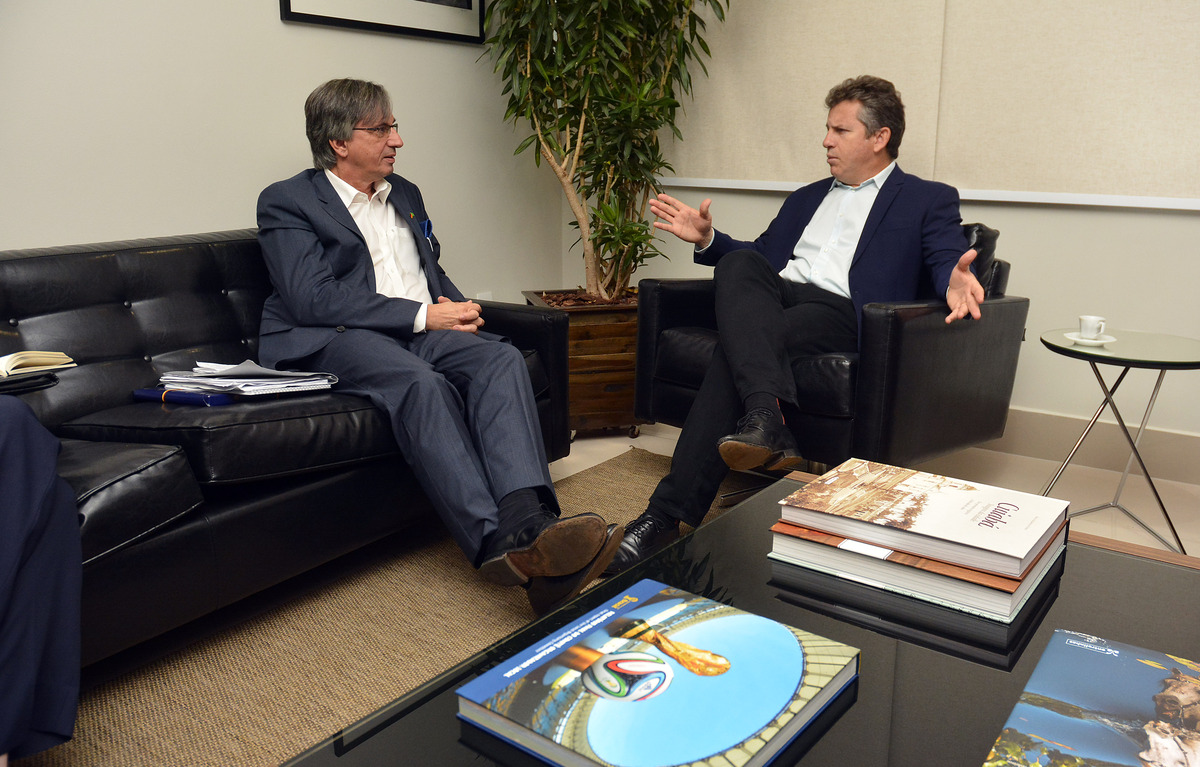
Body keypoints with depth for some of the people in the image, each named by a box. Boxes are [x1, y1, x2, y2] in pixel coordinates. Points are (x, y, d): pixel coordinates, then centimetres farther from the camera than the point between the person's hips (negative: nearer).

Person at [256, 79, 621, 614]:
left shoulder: (404, 194, 25)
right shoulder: (286, 203, 3)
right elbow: (313, 299, -11)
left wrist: (456, 308, 6)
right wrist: (422, 316, -15)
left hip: (424, 330, 6)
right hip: (338, 341, -5)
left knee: (501, 359, -27)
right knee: (421, 382, -38)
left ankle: (527, 524, -46)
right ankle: (497, 542, -46)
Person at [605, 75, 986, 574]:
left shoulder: (928, 200, 17)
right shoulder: (807, 197, 35)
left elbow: (948, 258, 0)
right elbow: (760, 255, 34)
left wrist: (955, 280, -26)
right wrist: (706, 239, 16)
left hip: (841, 314, -4)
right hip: (774, 299, 5)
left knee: (735, 349, -33)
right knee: (738, 265, -32)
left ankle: (670, 514, -35)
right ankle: (766, 420, -49)